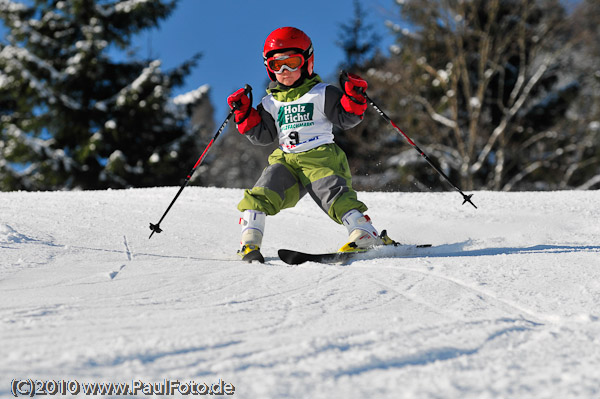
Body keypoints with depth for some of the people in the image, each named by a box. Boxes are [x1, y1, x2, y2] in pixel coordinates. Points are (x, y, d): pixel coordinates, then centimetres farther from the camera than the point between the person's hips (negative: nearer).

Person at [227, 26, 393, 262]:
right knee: (261, 195, -17)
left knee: (334, 194, -25)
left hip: (320, 156, -4)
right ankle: (249, 244, -18)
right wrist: (244, 114, 7)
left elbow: (346, 119, 3)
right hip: (286, 161, 4)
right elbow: (262, 136, 17)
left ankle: (366, 235, -26)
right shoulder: (270, 103, 19)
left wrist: (354, 99, -15)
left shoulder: (322, 94, 7)